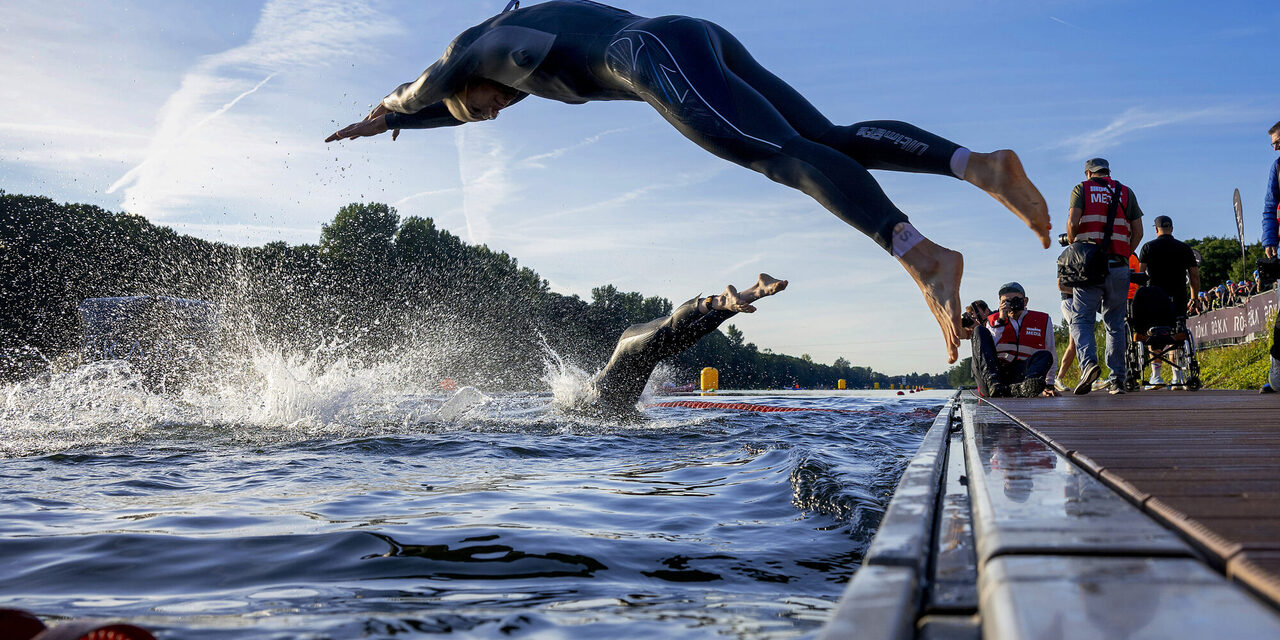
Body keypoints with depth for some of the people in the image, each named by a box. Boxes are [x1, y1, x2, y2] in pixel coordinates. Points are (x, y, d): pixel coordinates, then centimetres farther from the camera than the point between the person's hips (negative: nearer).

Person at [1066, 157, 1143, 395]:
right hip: (1118, 267, 3)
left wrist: (1072, 246, 9)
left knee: (1081, 319, -3)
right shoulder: (1126, 193, 16)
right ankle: (1117, 379, 6)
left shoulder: (1082, 189, 8)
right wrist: (1124, 256, 17)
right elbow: (1138, 231, 10)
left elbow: (1073, 222, -6)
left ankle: (1088, 362, -28)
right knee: (1115, 323, 9)